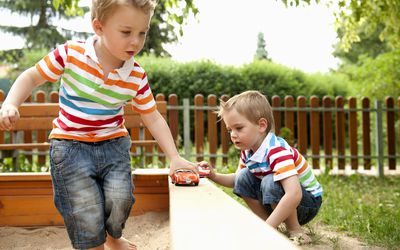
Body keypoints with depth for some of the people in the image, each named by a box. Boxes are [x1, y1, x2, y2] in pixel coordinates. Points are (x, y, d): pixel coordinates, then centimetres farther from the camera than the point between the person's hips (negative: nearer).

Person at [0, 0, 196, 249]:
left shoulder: (137, 77, -7)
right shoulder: (71, 53, -13)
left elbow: (153, 118, 1)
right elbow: (32, 77, -2)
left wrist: (174, 157, -7)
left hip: (114, 144, 2)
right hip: (70, 145, -2)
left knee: (120, 201, -13)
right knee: (87, 215, -9)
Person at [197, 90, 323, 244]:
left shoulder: (277, 151, -32)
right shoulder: (248, 151, -5)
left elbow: (293, 195, -44)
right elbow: (237, 181, 12)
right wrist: (214, 176, -7)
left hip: (308, 201, -7)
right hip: (281, 203, 7)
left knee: (270, 182, -32)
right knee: (243, 178, -8)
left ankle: (295, 230, -14)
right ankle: (266, 222, -2)